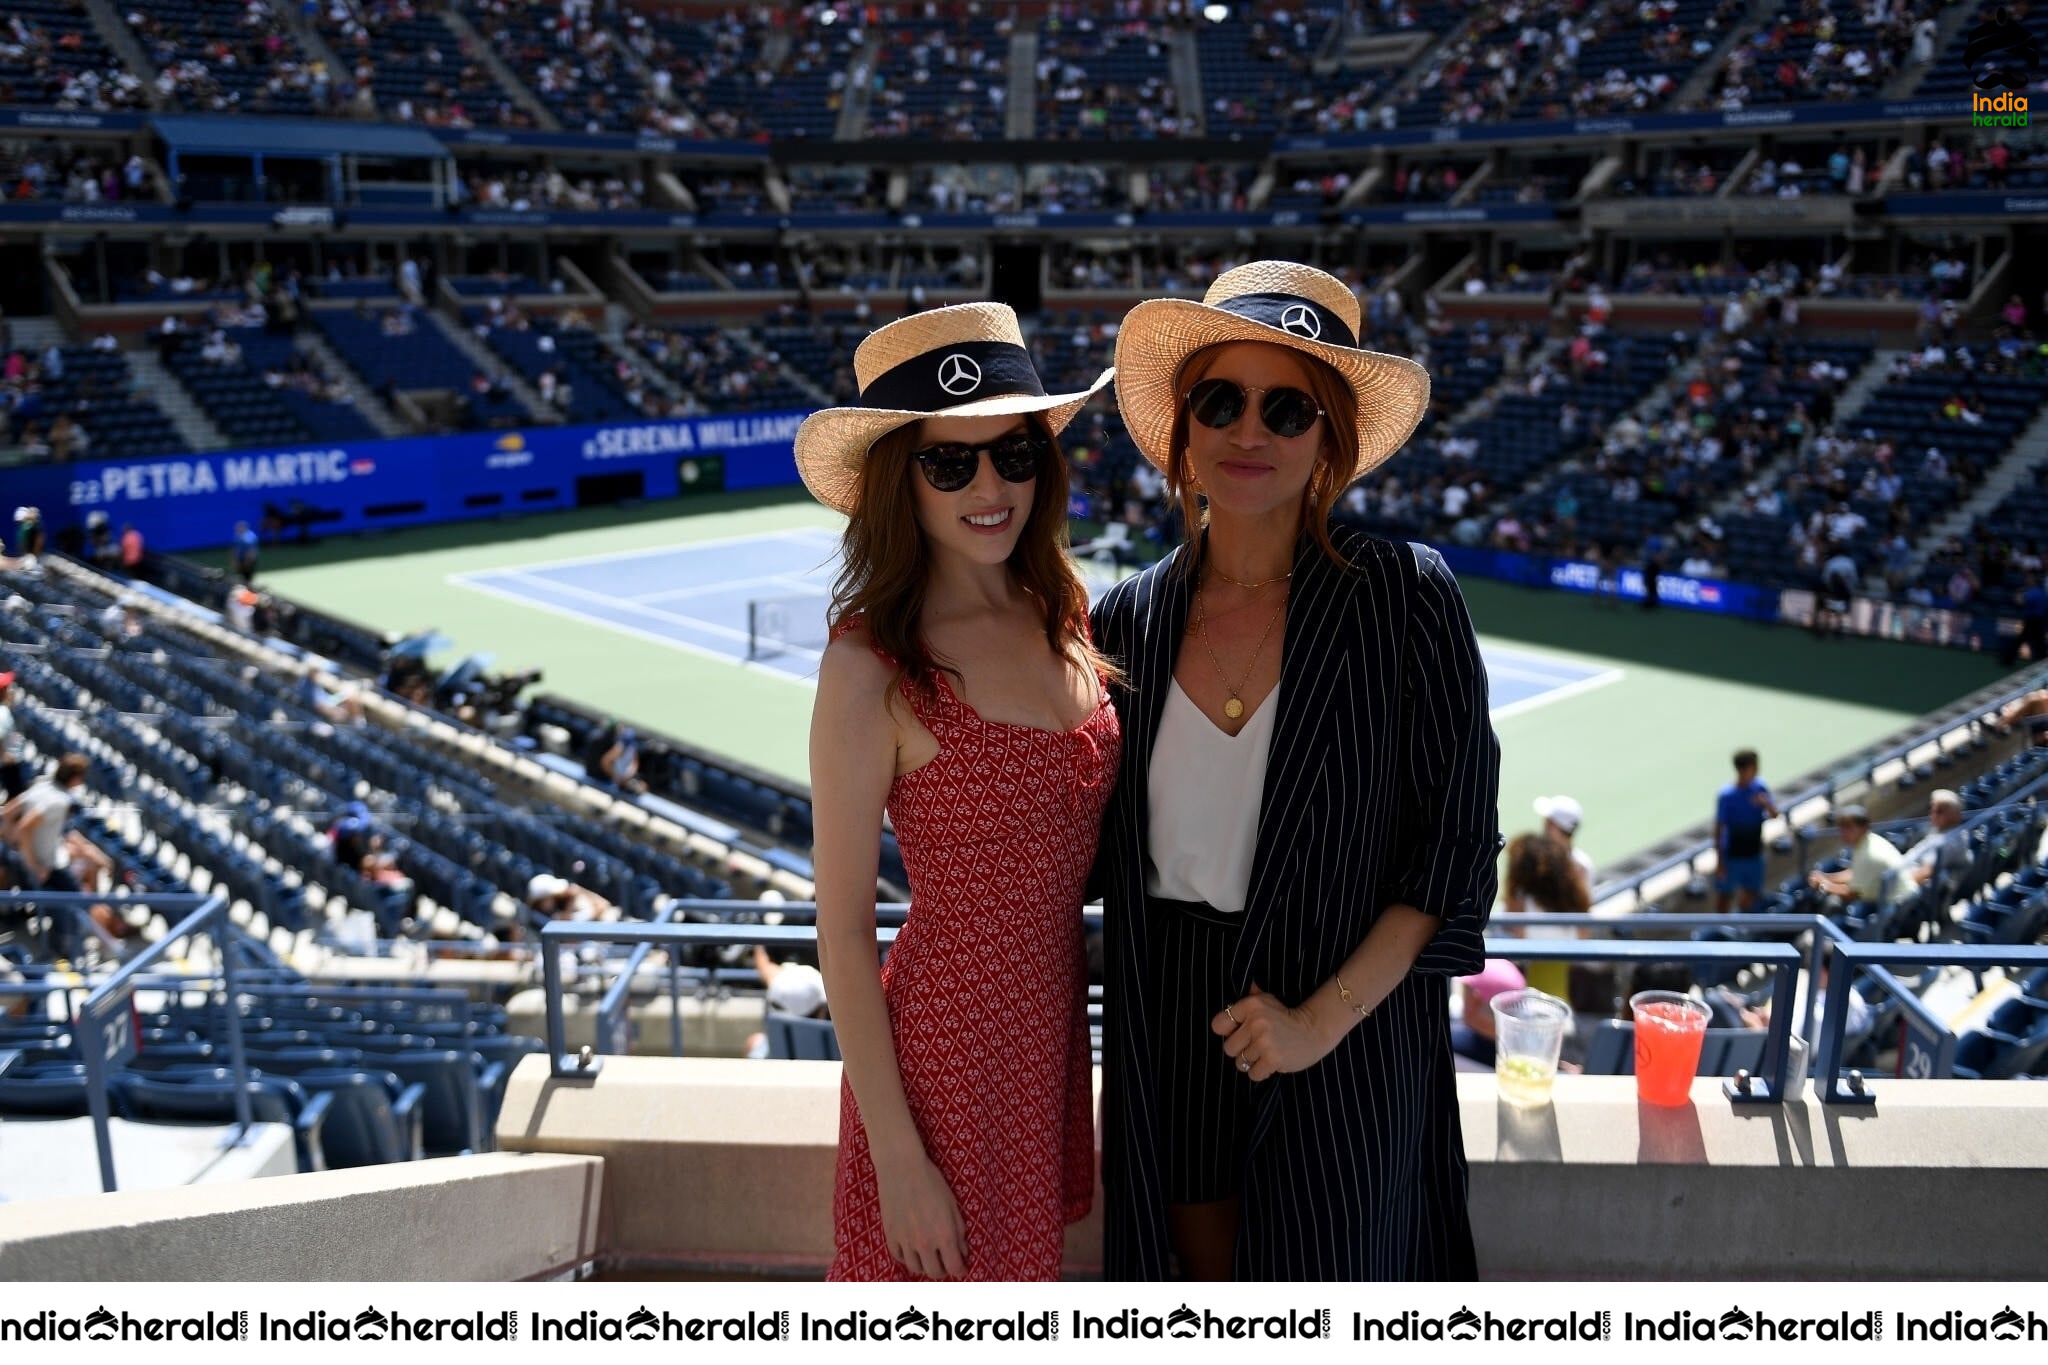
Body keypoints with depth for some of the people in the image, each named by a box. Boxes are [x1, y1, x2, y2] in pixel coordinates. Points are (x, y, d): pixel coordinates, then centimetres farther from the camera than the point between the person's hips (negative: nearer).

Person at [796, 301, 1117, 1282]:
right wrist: (897, 1156, -13)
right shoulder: (870, 668, -19)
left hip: (1052, 1024, 6)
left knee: (1027, 1263, 22)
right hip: (946, 1043, -6)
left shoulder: (1063, 615, 0)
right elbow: (842, 933, -15)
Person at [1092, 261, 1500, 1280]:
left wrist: (1325, 1016, -16)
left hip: (1347, 1039, -2)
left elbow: (1457, 843, -9)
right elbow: (1096, 841, 8)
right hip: (1169, 1033, 3)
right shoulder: (1129, 618, 1)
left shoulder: (1404, 596, -9)